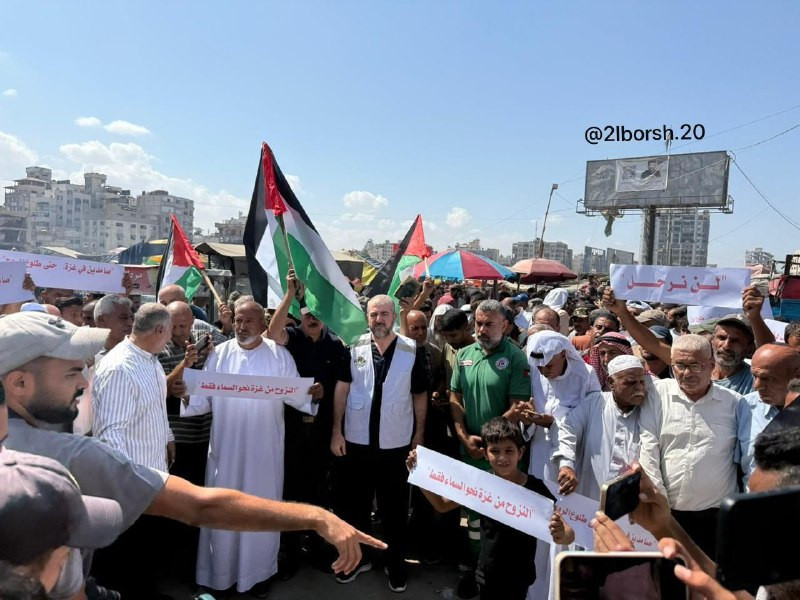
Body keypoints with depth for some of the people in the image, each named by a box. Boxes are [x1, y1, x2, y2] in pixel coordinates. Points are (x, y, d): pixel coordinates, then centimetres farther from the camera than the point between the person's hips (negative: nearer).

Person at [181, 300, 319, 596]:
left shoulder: (280, 355, -2)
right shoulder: (219, 354, 0)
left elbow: (295, 396, -2)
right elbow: (204, 400, 1)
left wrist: (312, 395, -22)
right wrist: (186, 394, -19)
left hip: (264, 449, -1)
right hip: (226, 448, 1)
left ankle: (258, 572, 29)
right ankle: (220, 572, 30)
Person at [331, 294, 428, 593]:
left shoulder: (412, 351, -6)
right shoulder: (355, 348, -4)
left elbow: (420, 396, 0)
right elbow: (342, 388, -1)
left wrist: (419, 435, 1)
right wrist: (336, 430, -4)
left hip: (396, 443, -1)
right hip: (356, 440, 1)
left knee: (395, 507, 13)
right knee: (354, 502, 15)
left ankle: (396, 562, 32)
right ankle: (357, 556, 36)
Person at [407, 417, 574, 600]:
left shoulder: (535, 488, -19)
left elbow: (570, 535, -18)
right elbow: (442, 505, 0)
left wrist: (560, 535, -42)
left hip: (518, 577, -3)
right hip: (487, 574, 3)